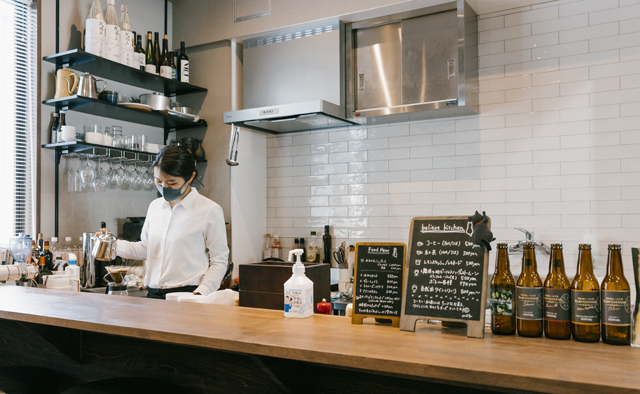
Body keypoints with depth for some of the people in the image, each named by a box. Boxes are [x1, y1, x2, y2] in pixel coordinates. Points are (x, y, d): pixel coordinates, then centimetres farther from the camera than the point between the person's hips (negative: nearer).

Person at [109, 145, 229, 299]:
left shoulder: (210, 210, -4)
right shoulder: (155, 206, 15)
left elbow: (219, 261, -3)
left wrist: (201, 293, -14)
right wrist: (113, 245, 10)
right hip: (153, 295, 5)